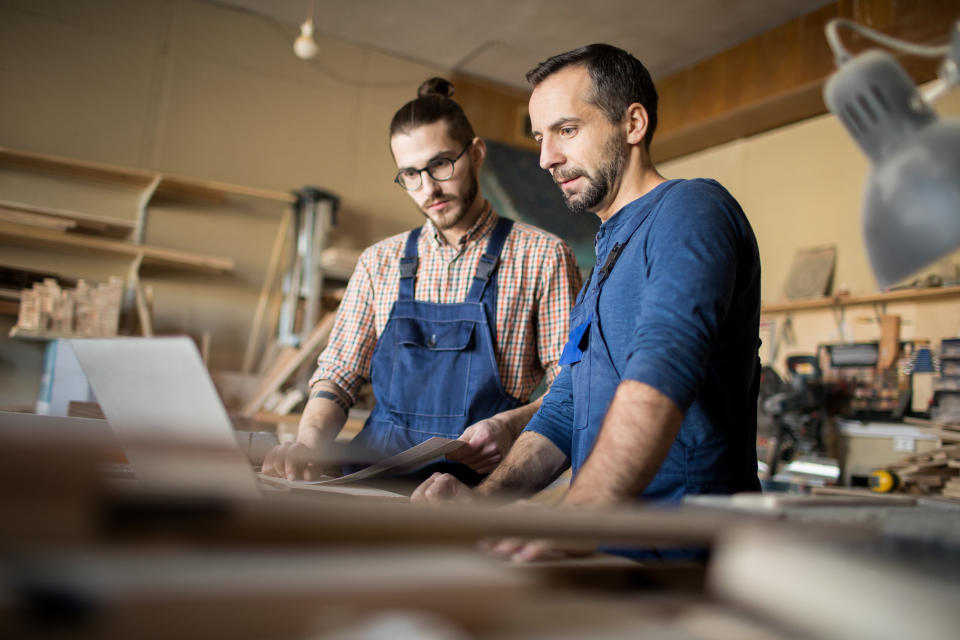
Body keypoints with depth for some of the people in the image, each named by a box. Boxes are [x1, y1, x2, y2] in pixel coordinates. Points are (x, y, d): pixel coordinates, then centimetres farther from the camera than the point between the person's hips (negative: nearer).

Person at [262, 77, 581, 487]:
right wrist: (310, 441, -9)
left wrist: (509, 425, -18)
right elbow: (338, 375, 12)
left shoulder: (542, 256, 2)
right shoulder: (379, 262, 14)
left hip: (480, 480, -3)